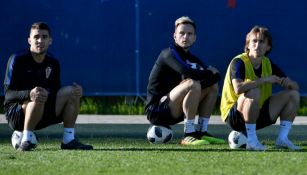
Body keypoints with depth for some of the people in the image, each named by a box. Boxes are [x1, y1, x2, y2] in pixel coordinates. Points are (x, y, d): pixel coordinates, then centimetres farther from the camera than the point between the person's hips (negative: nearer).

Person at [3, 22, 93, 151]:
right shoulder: (17, 60, -11)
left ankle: (68, 140, -7)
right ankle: (26, 141, -25)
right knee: (38, 98, -36)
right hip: (15, 114, -6)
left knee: (71, 92, -7)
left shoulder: (53, 63, 7)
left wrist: (75, 91, -9)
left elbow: (56, 92, 12)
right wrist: (29, 94, -36)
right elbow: (8, 94, -16)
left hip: (44, 114, 6)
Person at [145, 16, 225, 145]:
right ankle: (189, 135, -26)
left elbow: (216, 75, 3)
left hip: (173, 113, 9)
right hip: (156, 111, -9)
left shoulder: (191, 58, 14)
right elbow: (187, 72, -29)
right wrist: (210, 73, -13)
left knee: (213, 86, 8)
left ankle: (201, 132, 0)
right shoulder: (169, 54, -10)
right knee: (192, 84, -30)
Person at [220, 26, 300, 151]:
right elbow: (238, 88, -36)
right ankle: (251, 140, -26)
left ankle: (282, 139, -4)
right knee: (254, 92, -36)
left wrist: (288, 83, -17)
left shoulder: (268, 64, 4)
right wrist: (265, 80, -30)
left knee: (293, 94, -1)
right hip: (234, 116, -7)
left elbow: (295, 87, 7)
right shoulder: (239, 62, -16)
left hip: (258, 115, 7)